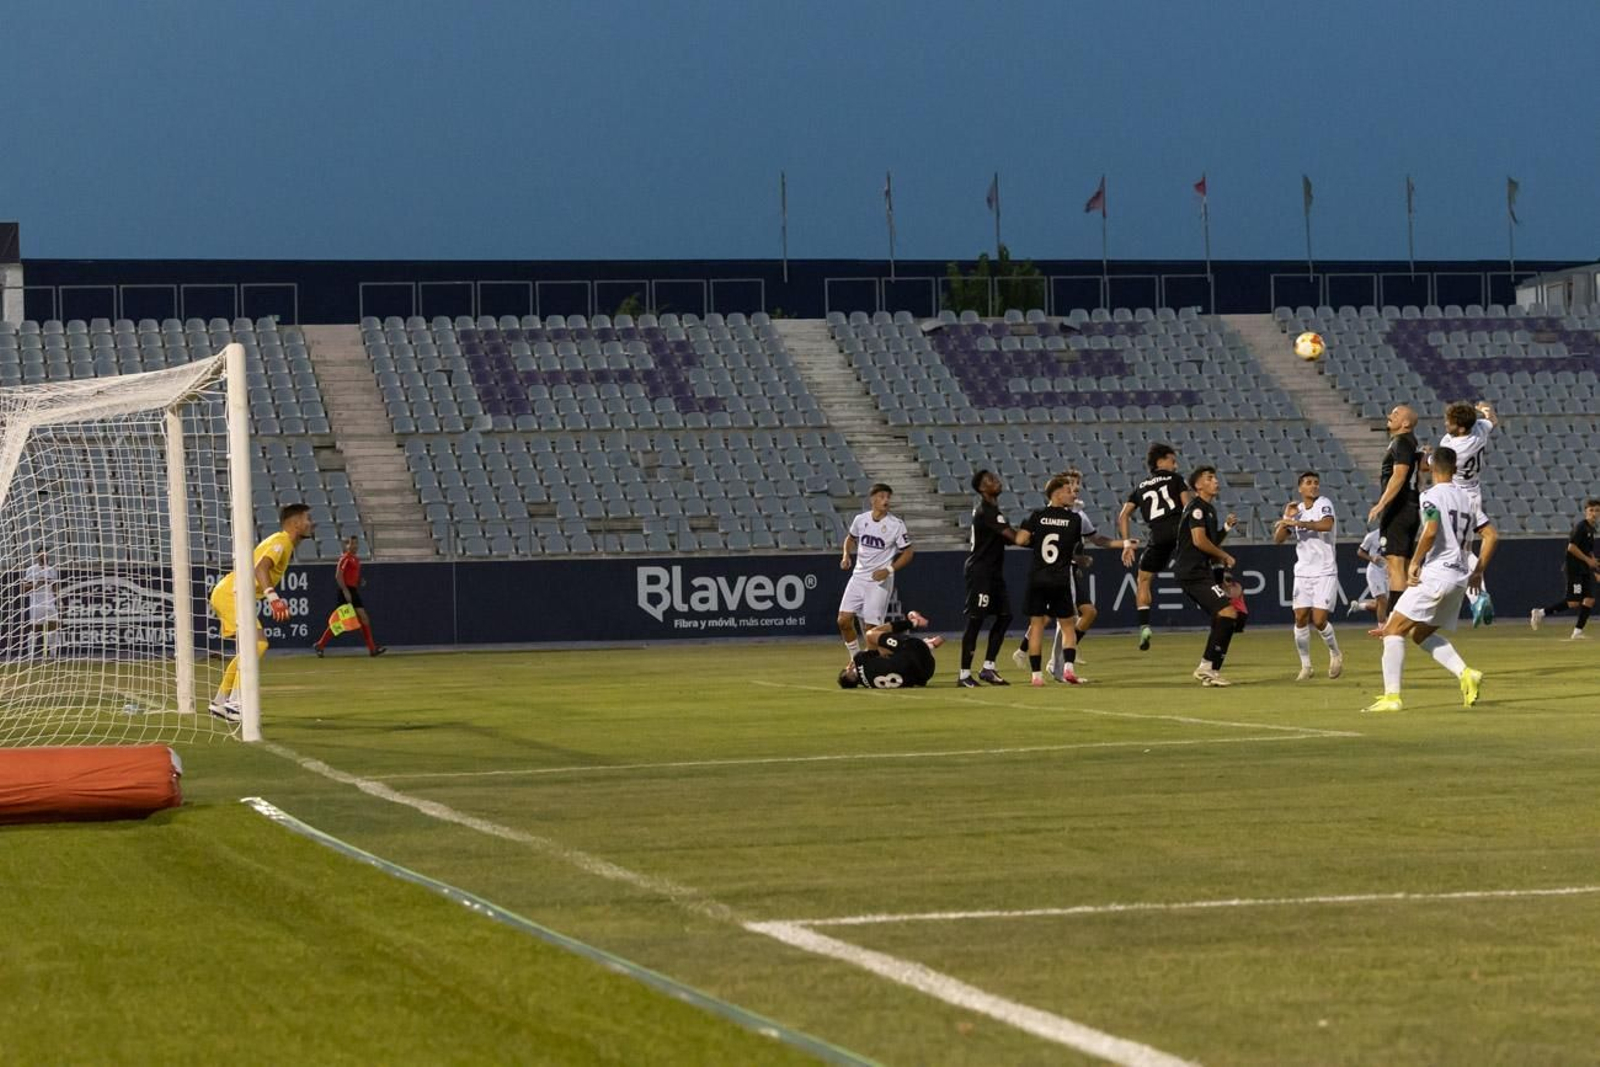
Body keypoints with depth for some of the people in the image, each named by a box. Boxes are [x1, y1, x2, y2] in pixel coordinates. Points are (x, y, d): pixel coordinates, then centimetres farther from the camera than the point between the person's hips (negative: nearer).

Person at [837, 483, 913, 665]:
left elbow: (908, 553, -4)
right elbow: (850, 538, 21)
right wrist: (846, 555, 2)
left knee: (872, 627, -6)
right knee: (844, 620, -2)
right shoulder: (860, 519, 1)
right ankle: (855, 658, 17)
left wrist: (889, 570, -17)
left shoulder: (896, 525, -10)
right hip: (859, 577, 4)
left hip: (880, 580, -4)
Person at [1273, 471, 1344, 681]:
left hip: (1325, 573, -5)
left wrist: (1298, 522, -30)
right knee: (1301, 618, -3)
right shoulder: (1296, 509, 10)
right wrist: (1286, 518, -7)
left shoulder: (1324, 504, -6)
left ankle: (1335, 654, 16)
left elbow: (1327, 524, -27)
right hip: (1303, 573, 5)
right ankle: (1305, 666, 7)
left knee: (1319, 619, -11)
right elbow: (1278, 539, 7)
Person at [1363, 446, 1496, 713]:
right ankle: (1465, 673, 3)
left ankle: (1391, 696, -13)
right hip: (1460, 579, 8)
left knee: (1393, 630, -3)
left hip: (1435, 574, -8)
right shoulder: (1467, 500, 16)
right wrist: (1478, 571, 20)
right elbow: (1491, 535, 15)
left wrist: (1414, 562, -13)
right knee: (1421, 633, 21)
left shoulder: (1432, 495, -7)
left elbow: (1431, 531, -23)